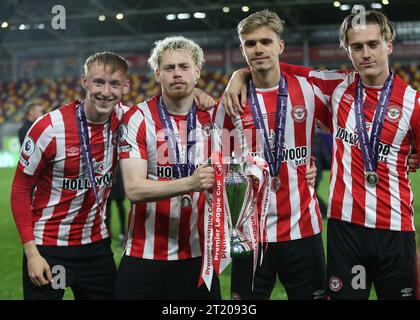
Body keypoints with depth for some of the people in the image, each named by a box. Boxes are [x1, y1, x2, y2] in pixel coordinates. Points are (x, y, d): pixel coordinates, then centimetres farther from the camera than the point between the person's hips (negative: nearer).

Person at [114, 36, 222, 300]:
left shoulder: (212, 117, 4)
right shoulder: (138, 119, -7)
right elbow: (134, 189, -16)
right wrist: (190, 183, -29)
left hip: (197, 255, 3)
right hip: (144, 256, -2)